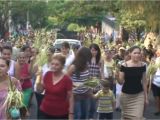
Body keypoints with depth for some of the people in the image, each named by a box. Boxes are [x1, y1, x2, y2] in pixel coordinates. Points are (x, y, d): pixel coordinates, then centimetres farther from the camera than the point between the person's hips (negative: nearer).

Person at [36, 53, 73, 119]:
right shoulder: (48, 75, -1)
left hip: (61, 114, -3)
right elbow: (39, 90, 5)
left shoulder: (67, 79, -13)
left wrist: (71, 114, -10)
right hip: (45, 111, 4)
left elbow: (70, 97, -7)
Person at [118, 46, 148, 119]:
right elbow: (121, 82, -7)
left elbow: (144, 82, 5)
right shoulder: (124, 65, -11)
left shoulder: (143, 65, -2)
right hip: (126, 95, -1)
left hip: (139, 95, 1)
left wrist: (146, 96, 5)